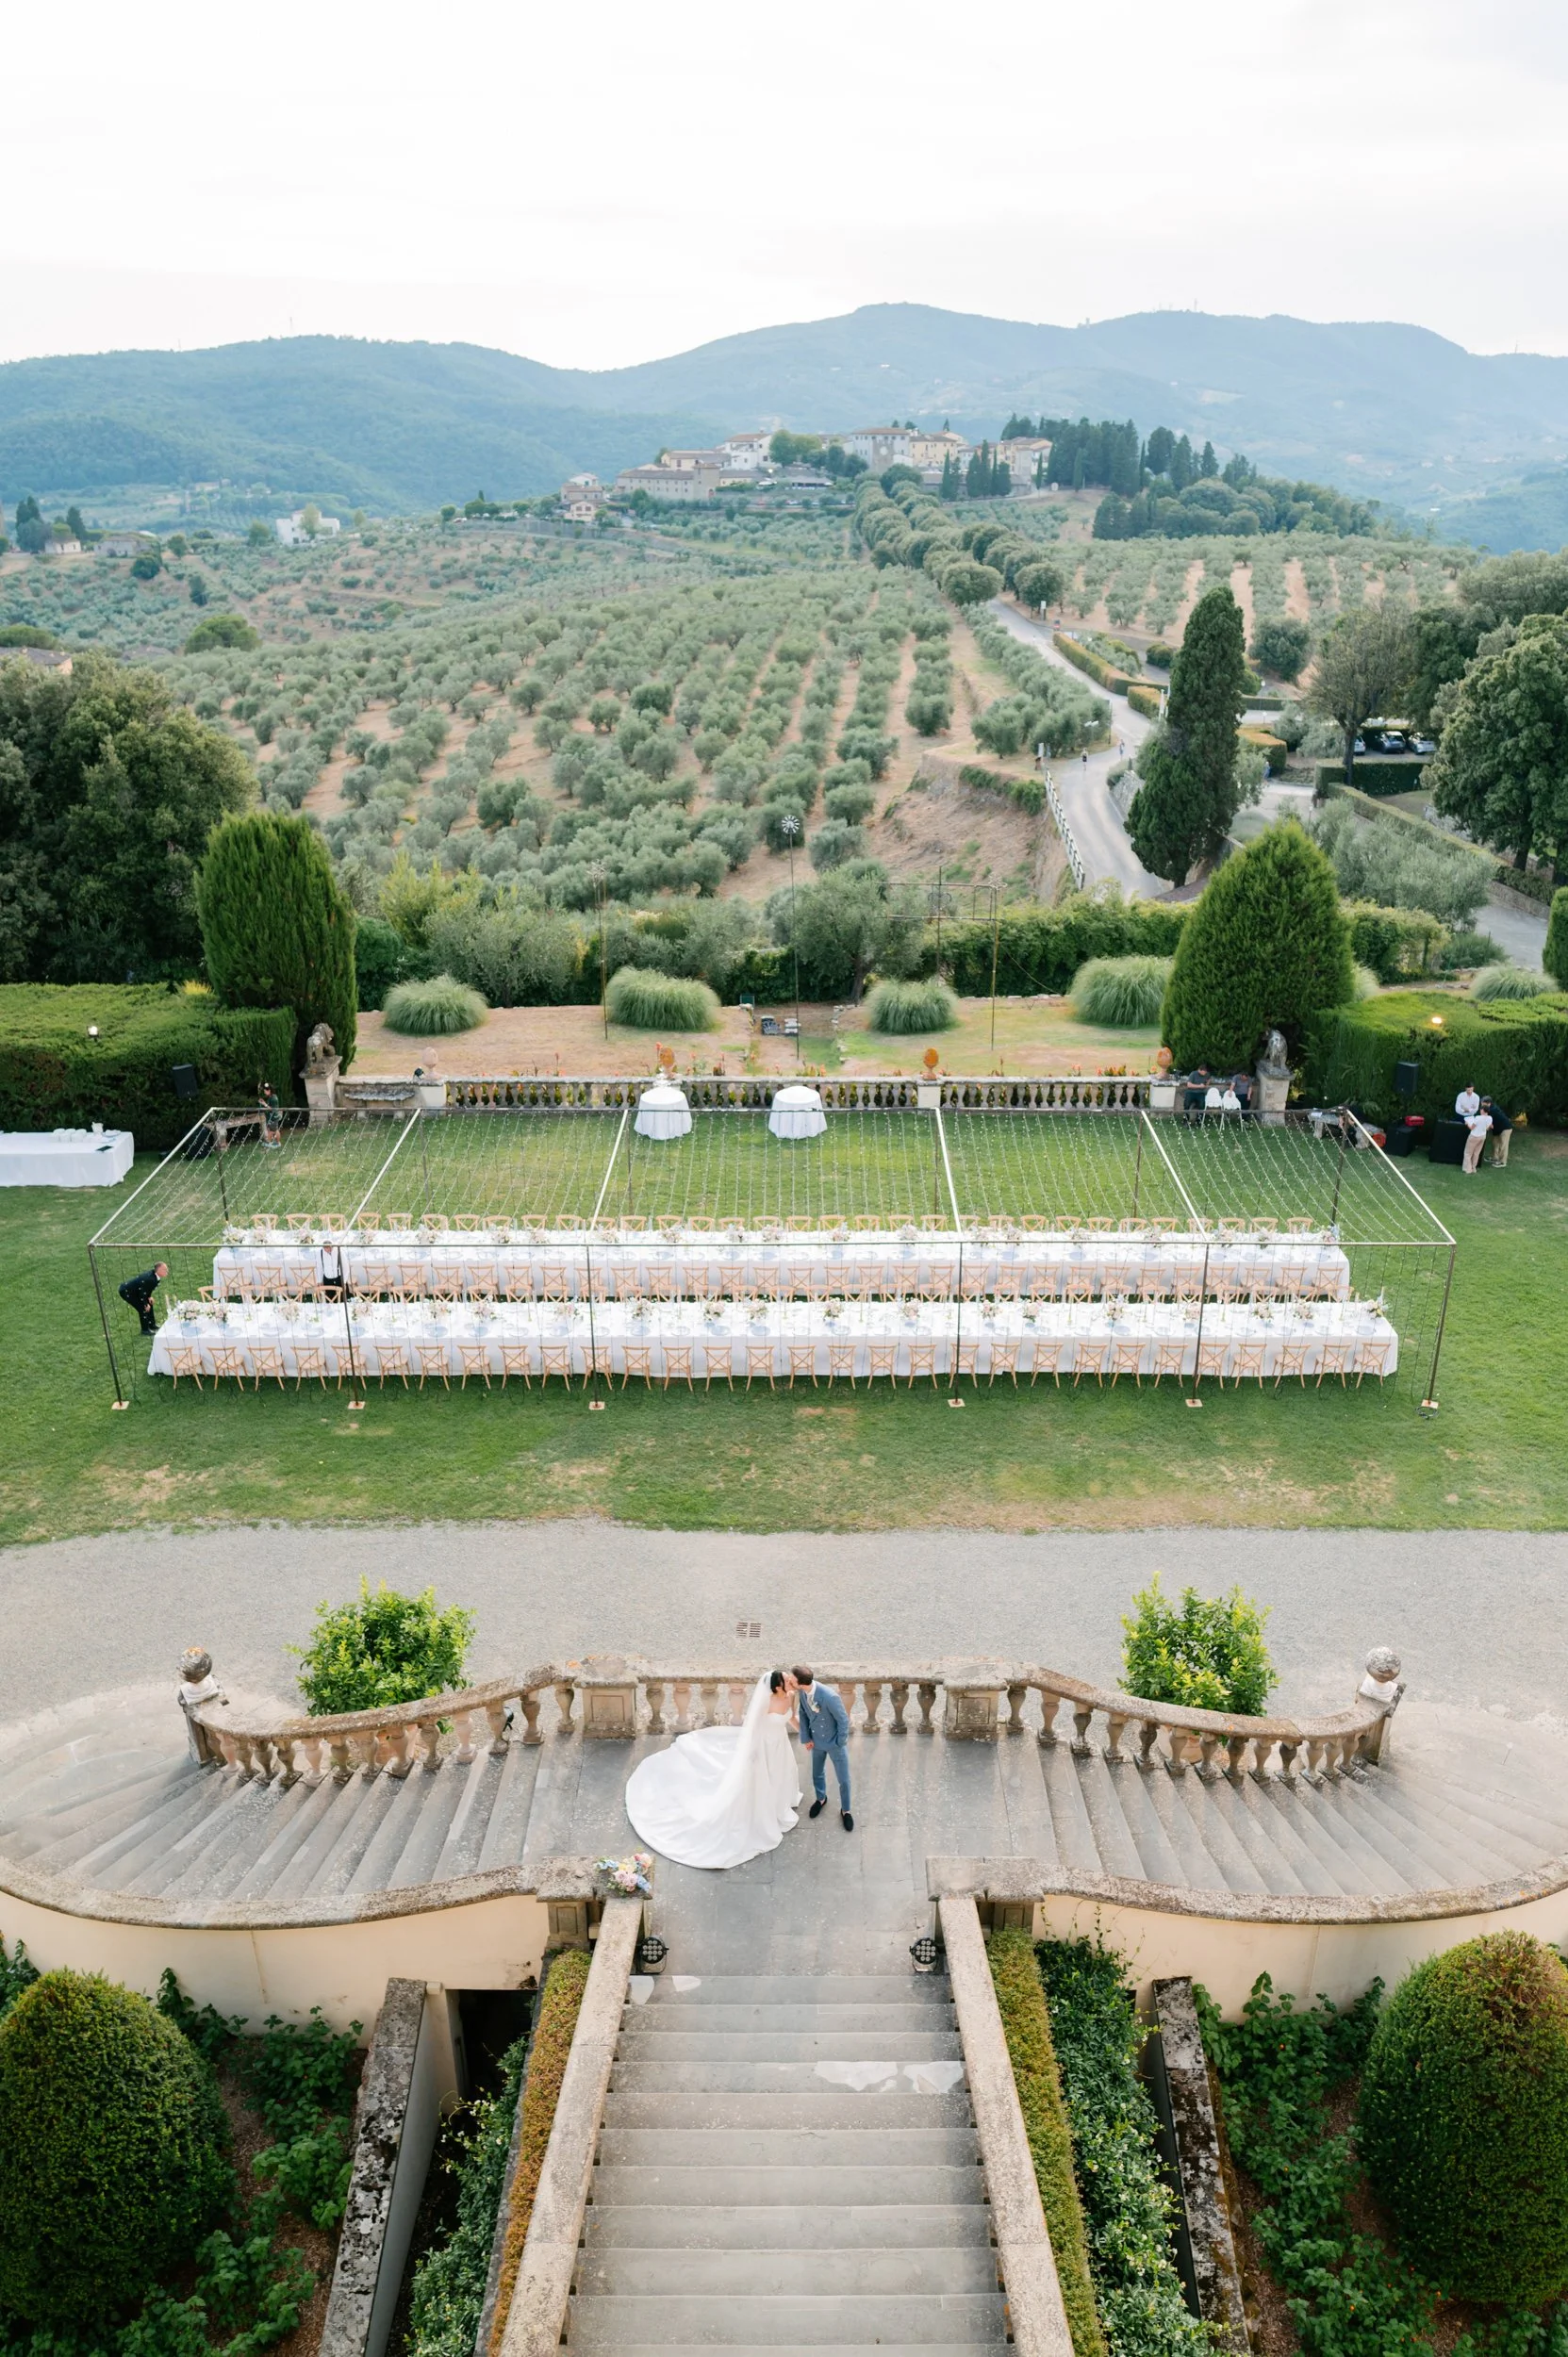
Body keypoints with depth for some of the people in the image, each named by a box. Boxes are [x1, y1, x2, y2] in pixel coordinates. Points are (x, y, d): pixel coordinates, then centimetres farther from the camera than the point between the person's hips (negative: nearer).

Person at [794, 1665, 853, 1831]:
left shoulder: (829, 1697, -39)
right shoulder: (802, 1692, -20)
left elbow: (844, 1720, -25)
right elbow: (803, 1714, -1)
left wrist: (840, 1743, -14)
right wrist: (806, 1738, -3)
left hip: (834, 1743, -5)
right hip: (817, 1741, 5)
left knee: (843, 1780, 12)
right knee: (817, 1774, 25)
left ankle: (845, 1810, 36)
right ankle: (821, 1799, 53)